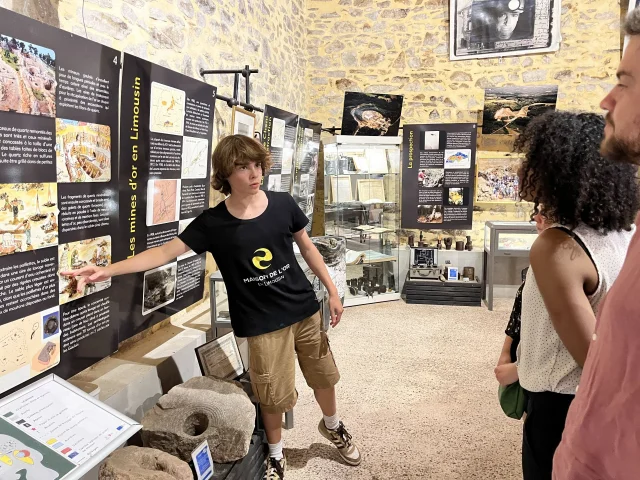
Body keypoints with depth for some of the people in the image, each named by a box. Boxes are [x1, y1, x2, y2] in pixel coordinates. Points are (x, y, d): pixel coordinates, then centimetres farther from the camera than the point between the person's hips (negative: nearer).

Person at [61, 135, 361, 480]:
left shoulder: (283, 204, -8)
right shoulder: (212, 223, -13)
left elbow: (307, 247, 4)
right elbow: (165, 253, -16)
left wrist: (332, 291, 6)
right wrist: (107, 270, -26)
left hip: (305, 310, 3)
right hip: (262, 323, -2)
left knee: (324, 376, 20)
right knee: (274, 395, 10)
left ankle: (332, 426, 53)